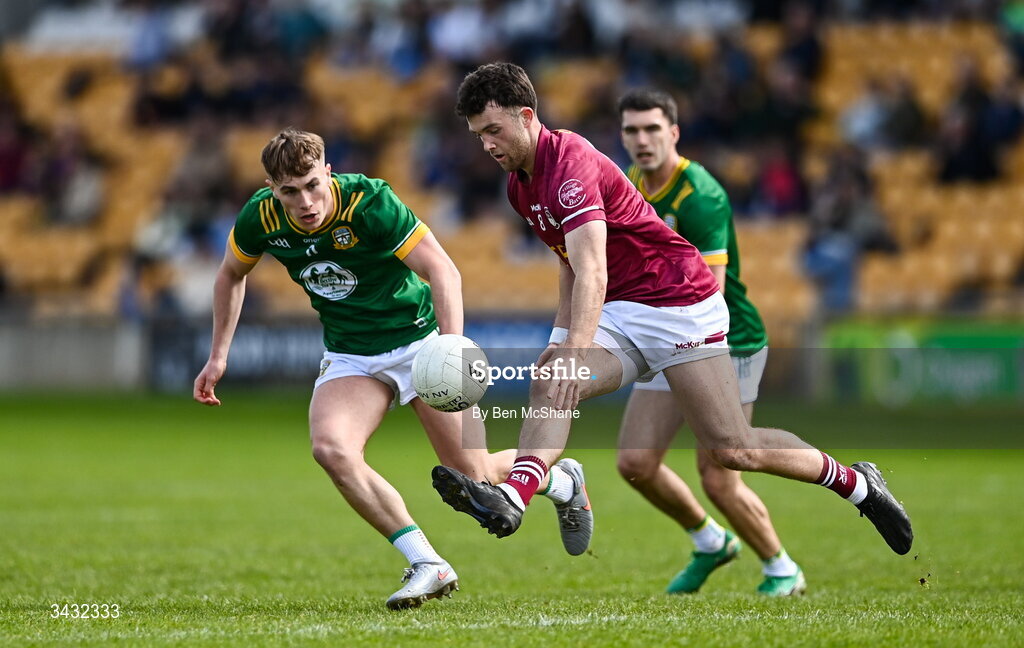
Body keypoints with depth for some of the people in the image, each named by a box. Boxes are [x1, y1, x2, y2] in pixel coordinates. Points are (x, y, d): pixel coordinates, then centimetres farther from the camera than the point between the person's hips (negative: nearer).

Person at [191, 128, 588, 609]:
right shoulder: (260, 219, -13)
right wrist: (218, 355, 9)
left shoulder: (370, 203, -26)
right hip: (350, 356, 4)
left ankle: (561, 480, 32)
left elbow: (442, 270, -27)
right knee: (331, 448, -27)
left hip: (419, 339, -4)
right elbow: (231, 274, 10)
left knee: (474, 479, -3)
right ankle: (427, 566, -19)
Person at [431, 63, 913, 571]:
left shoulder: (569, 160, -23)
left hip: (679, 304, -8)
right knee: (547, 386, -22)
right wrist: (560, 339, 15)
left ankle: (856, 483, 14)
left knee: (732, 450, -7)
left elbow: (593, 272, -36)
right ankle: (511, 499, -41)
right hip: (616, 316, 8)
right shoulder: (520, 185, 8)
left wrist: (574, 354, -47)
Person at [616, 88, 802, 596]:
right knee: (635, 463, -1)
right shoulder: (634, 183, 4)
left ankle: (782, 569, 16)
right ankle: (710, 542, 24)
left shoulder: (699, 196, -23)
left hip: (726, 343, -8)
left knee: (717, 480, -8)